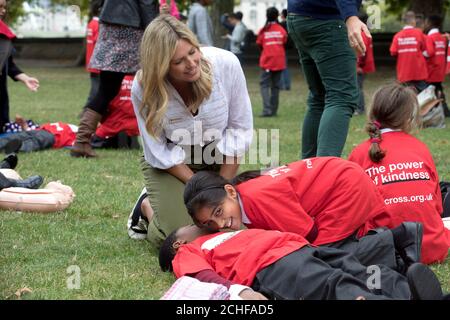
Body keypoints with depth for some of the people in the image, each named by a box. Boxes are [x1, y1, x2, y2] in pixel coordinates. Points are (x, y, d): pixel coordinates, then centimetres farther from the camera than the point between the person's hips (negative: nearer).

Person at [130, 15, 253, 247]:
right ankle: (148, 208, 15)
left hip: (217, 162, 2)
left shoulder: (226, 64, -24)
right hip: (169, 164, -2)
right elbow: (160, 154, -14)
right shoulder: (143, 89, -25)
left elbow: (240, 130, -13)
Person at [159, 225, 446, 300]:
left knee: (362, 273, -20)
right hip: (270, 266, -6)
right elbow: (206, 276, 2)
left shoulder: (225, 237, 42)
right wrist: (241, 291, -19)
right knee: (335, 286, -31)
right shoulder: (187, 254, 23)